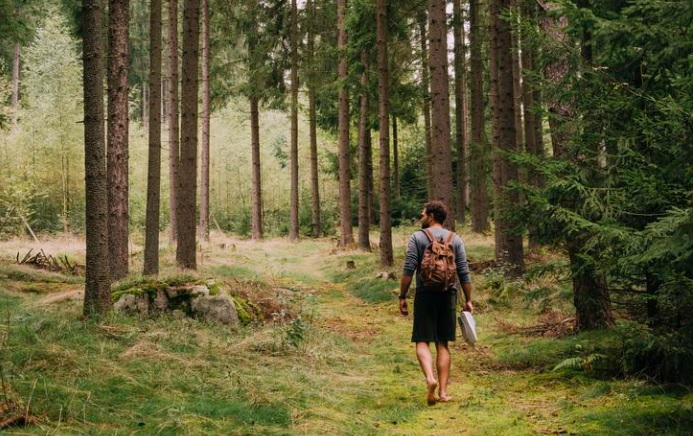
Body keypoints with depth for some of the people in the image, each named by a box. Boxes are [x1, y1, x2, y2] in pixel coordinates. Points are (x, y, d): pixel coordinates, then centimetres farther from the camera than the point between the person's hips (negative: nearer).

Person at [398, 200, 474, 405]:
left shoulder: (417, 237, -2)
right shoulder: (455, 239, 7)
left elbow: (408, 270, -8)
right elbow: (464, 273, 4)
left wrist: (402, 297, -2)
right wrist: (468, 300, 9)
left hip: (425, 294, -3)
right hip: (448, 295, 3)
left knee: (423, 341, 2)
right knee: (443, 344, 9)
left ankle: (430, 378, -23)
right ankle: (443, 391, 8)